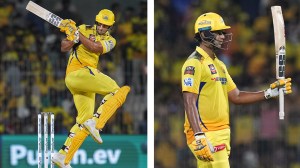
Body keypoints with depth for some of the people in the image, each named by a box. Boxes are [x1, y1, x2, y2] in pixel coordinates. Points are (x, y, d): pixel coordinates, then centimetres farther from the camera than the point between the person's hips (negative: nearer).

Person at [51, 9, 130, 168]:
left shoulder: (110, 40, 17)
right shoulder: (85, 29, 6)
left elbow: (94, 48, -5)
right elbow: (64, 48, 0)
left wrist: (76, 33, -12)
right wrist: (71, 36, -19)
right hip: (78, 71, -7)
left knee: (84, 119, 9)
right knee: (117, 91, -18)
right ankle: (95, 123, -28)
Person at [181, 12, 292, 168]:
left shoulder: (219, 64, 21)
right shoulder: (195, 63, -10)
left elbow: (236, 97, 21)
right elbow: (189, 102, -18)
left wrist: (270, 92, 11)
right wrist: (199, 137, -28)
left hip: (221, 134, 9)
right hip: (205, 135, -9)